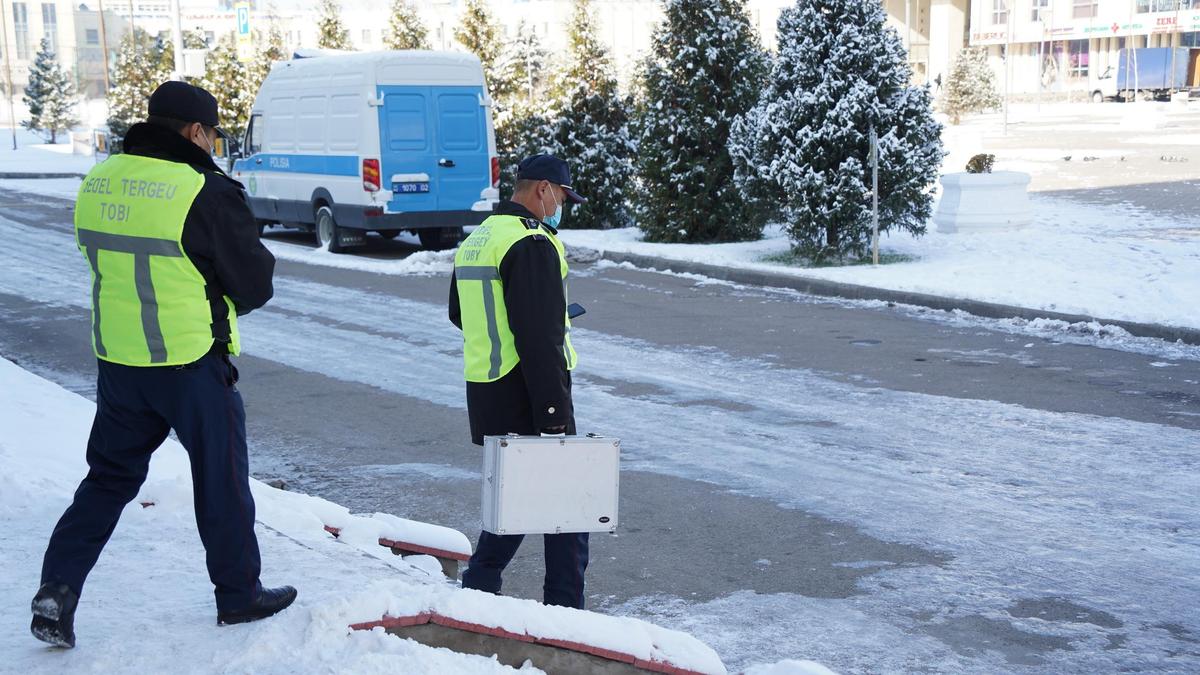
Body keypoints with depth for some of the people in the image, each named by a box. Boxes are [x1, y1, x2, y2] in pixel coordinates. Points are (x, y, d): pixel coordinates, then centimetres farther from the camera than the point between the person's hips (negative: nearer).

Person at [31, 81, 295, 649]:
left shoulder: (97, 182, 3)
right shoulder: (206, 192, -17)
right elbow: (256, 283, -10)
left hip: (117, 360, 6)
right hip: (191, 362, -6)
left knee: (109, 476, 18)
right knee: (221, 479, 11)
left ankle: (57, 590, 9)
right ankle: (239, 596, 24)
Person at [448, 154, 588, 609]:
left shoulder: (475, 241, 14)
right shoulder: (532, 245, -16)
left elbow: (460, 315, 26)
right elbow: (540, 337, -22)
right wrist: (554, 412, -21)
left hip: (487, 400, 9)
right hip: (528, 399, -9)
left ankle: (478, 589, 22)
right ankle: (564, 609, 3)